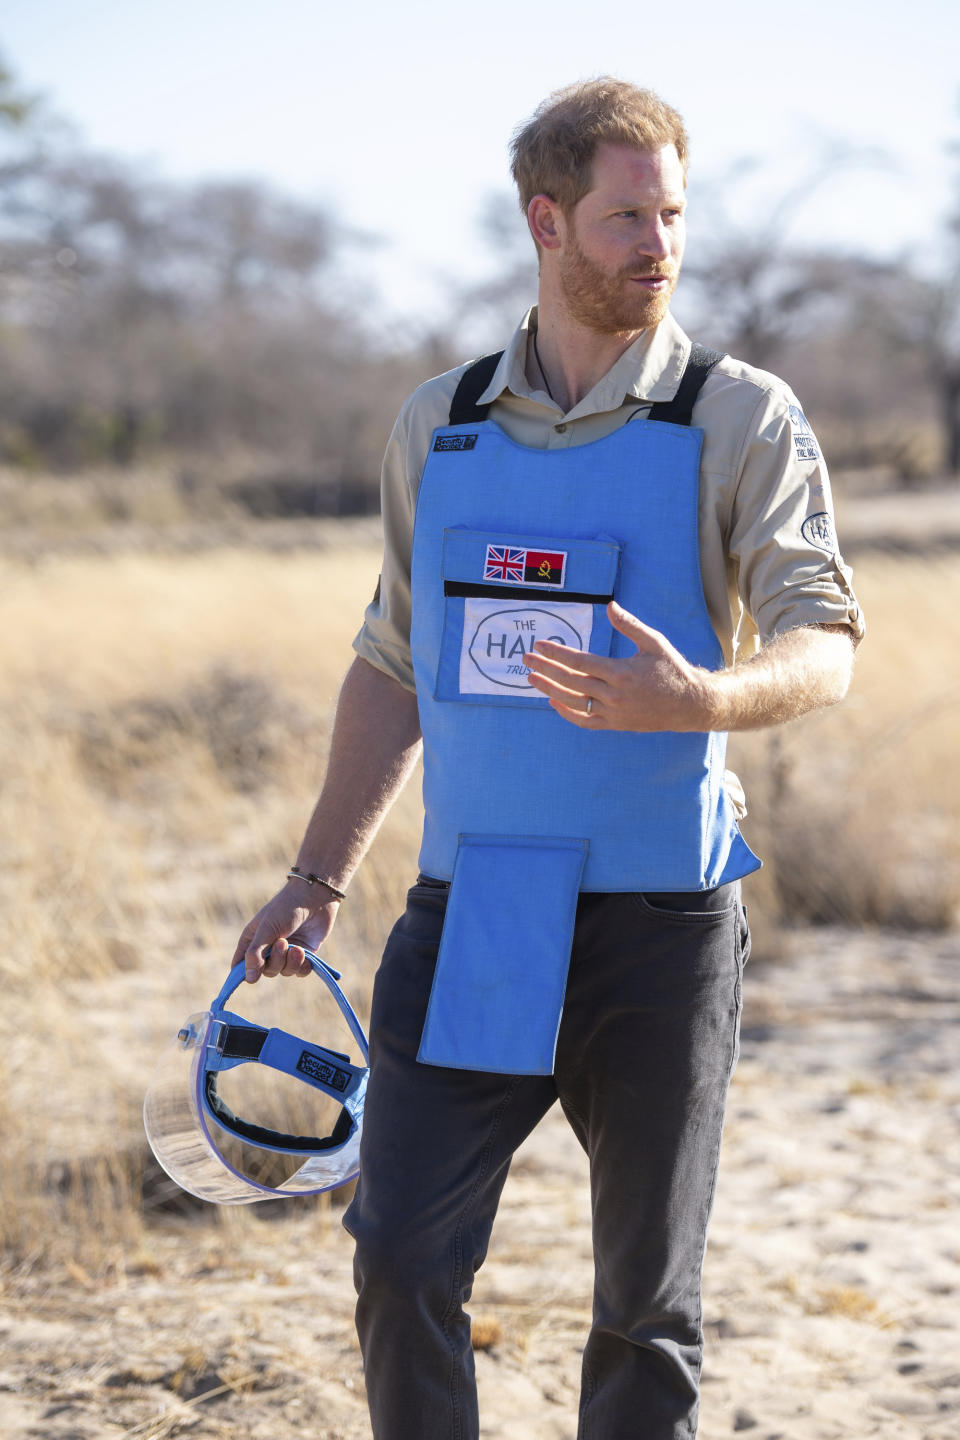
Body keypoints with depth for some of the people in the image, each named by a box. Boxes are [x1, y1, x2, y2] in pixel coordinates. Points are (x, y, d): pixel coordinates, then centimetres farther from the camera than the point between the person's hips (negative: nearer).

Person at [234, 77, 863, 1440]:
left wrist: (699, 699, -35)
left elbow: (823, 649, -14)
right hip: (466, 918, 3)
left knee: (646, 1301, 6)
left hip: (657, 919, -3)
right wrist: (317, 882, 15)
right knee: (402, 1262, -3)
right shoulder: (438, 423, 10)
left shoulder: (743, 420, -2)